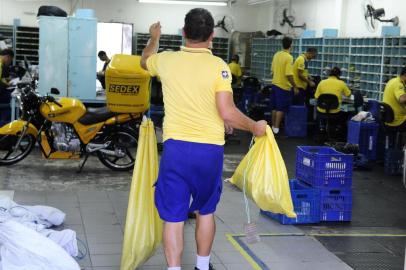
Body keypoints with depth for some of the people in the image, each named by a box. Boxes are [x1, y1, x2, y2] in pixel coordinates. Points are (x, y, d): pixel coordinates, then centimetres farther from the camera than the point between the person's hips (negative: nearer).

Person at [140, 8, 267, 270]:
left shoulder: (166, 60, 0)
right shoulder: (218, 66, -9)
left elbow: (145, 61, 25)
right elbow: (227, 113, -15)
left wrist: (154, 37, 44)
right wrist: (255, 127, 2)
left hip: (176, 147, 1)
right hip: (209, 150, 0)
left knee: (173, 216, 4)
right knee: (206, 211, 19)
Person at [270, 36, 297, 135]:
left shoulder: (276, 55, 4)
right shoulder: (289, 57, -18)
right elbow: (289, 75, -23)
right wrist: (295, 87, -14)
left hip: (275, 84, 7)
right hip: (284, 86, -7)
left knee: (274, 107, 15)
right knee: (281, 108, 1)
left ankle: (273, 126, 23)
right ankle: (276, 128, 2)